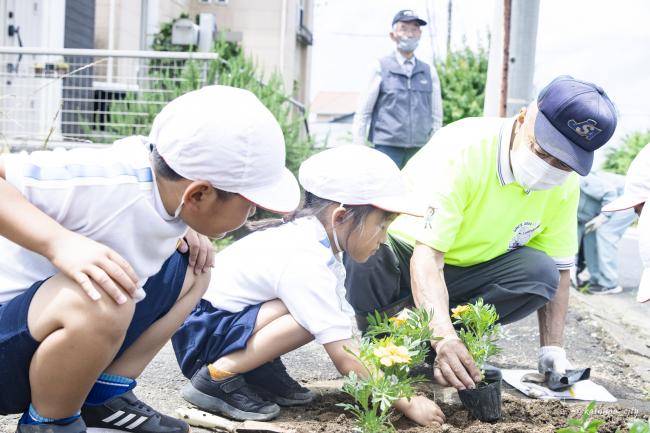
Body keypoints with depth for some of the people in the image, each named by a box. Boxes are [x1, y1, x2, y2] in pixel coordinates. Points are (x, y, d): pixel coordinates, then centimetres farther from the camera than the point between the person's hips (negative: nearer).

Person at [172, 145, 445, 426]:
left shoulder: (316, 241, 0)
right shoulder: (305, 265, -28)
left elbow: (346, 332, 3)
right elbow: (347, 360, -27)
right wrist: (407, 404, -20)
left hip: (228, 317, 9)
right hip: (198, 330, -9)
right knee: (310, 317, -27)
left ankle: (257, 369, 5)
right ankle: (219, 377, -16)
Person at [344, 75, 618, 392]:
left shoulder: (564, 184, -11)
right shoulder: (462, 150, -30)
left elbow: (558, 269, -2)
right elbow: (427, 257, -36)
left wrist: (552, 349, -14)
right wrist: (445, 337, -49)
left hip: (470, 272, 5)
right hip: (407, 256, -5)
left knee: (540, 272, -24)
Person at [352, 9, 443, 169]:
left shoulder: (429, 72, 12)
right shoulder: (380, 67, 3)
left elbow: (436, 116, 14)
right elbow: (362, 113, 2)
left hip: (419, 150, 3)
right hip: (387, 148, -3)